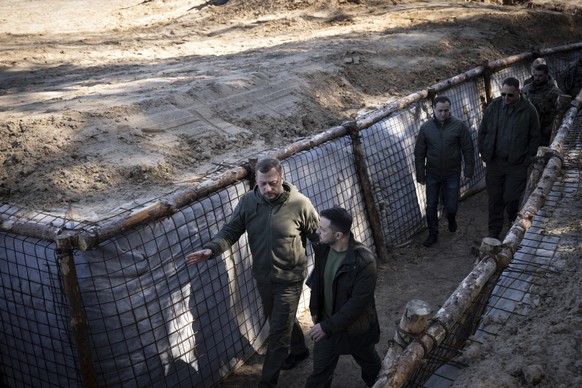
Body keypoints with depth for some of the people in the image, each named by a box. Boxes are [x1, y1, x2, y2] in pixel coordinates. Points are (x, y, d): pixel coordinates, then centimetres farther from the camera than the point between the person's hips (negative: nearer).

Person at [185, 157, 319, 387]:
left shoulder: (300, 204, -18)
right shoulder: (248, 202, -9)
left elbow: (318, 237, -8)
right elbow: (230, 230, -7)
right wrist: (211, 249, -25)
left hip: (289, 279, -4)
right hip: (262, 277, 5)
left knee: (278, 331, 3)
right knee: (281, 322, 25)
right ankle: (299, 350, 53)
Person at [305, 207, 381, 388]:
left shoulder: (365, 261, -31)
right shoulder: (322, 249, -12)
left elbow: (358, 303, -28)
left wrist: (328, 326, -25)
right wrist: (315, 310, 8)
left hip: (356, 328, -4)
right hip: (325, 323, 4)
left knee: (371, 366, 26)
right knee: (320, 373, 16)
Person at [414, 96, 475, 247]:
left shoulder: (459, 125, -11)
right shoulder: (426, 127, -6)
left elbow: (468, 149, -5)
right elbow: (419, 153, -1)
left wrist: (469, 170, -5)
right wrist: (420, 175, -1)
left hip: (452, 174, -1)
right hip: (432, 174, 1)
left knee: (451, 205, 7)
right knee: (431, 206, 5)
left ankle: (451, 218, 42)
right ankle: (433, 234, 22)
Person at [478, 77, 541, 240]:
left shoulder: (529, 110, -8)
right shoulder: (493, 107, -1)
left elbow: (534, 138, 0)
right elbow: (483, 131, 10)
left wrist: (528, 158, -4)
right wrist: (484, 153, 6)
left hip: (517, 165, -2)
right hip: (494, 162, 3)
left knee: (510, 198, 0)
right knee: (495, 199, 9)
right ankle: (494, 231, 23)